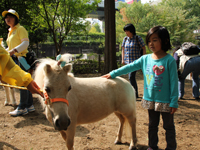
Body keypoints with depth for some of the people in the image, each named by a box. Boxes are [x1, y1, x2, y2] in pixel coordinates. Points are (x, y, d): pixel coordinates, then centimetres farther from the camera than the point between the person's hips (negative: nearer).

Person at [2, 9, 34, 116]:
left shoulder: (20, 29, -5)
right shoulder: (10, 32, 21)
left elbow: (26, 43, -17)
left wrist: (14, 50, -26)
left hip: (21, 58, -9)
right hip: (14, 59, 9)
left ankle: (22, 108, -5)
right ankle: (30, 105, 17)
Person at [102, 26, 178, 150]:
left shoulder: (169, 60, -13)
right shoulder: (145, 59, 0)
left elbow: (174, 82, -12)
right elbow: (129, 67, 5)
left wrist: (174, 102, -13)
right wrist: (112, 74, 2)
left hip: (165, 101, -4)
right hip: (150, 99, 4)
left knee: (169, 126, 12)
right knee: (152, 125, 19)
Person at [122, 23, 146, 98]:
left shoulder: (138, 38, -6)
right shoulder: (125, 39, 9)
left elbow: (144, 48, 0)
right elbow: (123, 49, 19)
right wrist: (123, 59, 11)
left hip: (135, 61, -6)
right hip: (127, 61, 6)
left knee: (131, 77, -16)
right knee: (132, 77, 11)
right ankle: (136, 94, 24)